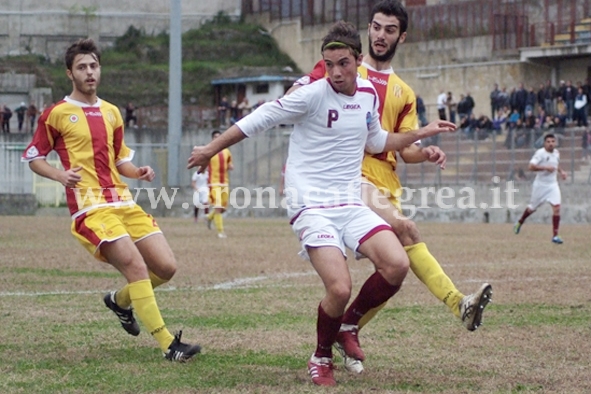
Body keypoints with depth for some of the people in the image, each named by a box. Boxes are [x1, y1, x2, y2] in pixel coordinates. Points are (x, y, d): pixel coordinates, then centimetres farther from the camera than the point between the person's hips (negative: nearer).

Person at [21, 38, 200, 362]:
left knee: (166, 267, -1)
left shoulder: (112, 113, 18)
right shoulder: (57, 114, 1)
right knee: (137, 267, -21)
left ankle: (120, 300, 28)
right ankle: (168, 345, -19)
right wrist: (60, 175, -14)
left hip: (124, 202, 7)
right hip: (91, 208, -7)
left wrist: (137, 172, 5)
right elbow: (33, 158, 5)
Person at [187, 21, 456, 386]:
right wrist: (210, 150, 3)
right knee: (340, 289, -21)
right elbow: (258, 120, -4)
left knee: (397, 265, -16)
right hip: (312, 206, -6)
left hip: (351, 203, 6)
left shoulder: (369, 94, 7)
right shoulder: (312, 95, -13)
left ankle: (349, 325, 9)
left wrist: (422, 133, 21)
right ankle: (322, 359, 7)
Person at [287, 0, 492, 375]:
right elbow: (296, 95, 6)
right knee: (405, 228, -26)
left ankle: (350, 331, 11)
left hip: (386, 179, 6)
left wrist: (425, 152, -6)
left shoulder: (404, 94, 22)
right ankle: (458, 302, -32)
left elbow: (405, 148, 15)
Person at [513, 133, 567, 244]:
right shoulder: (540, 153, -17)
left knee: (556, 207, -13)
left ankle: (555, 235, -9)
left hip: (553, 184, 4)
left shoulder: (556, 153, 5)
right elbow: (531, 166, -27)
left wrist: (561, 171, 8)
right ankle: (520, 222, 44)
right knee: (532, 208, 12)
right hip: (540, 184, -4)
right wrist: (545, 167, -34)